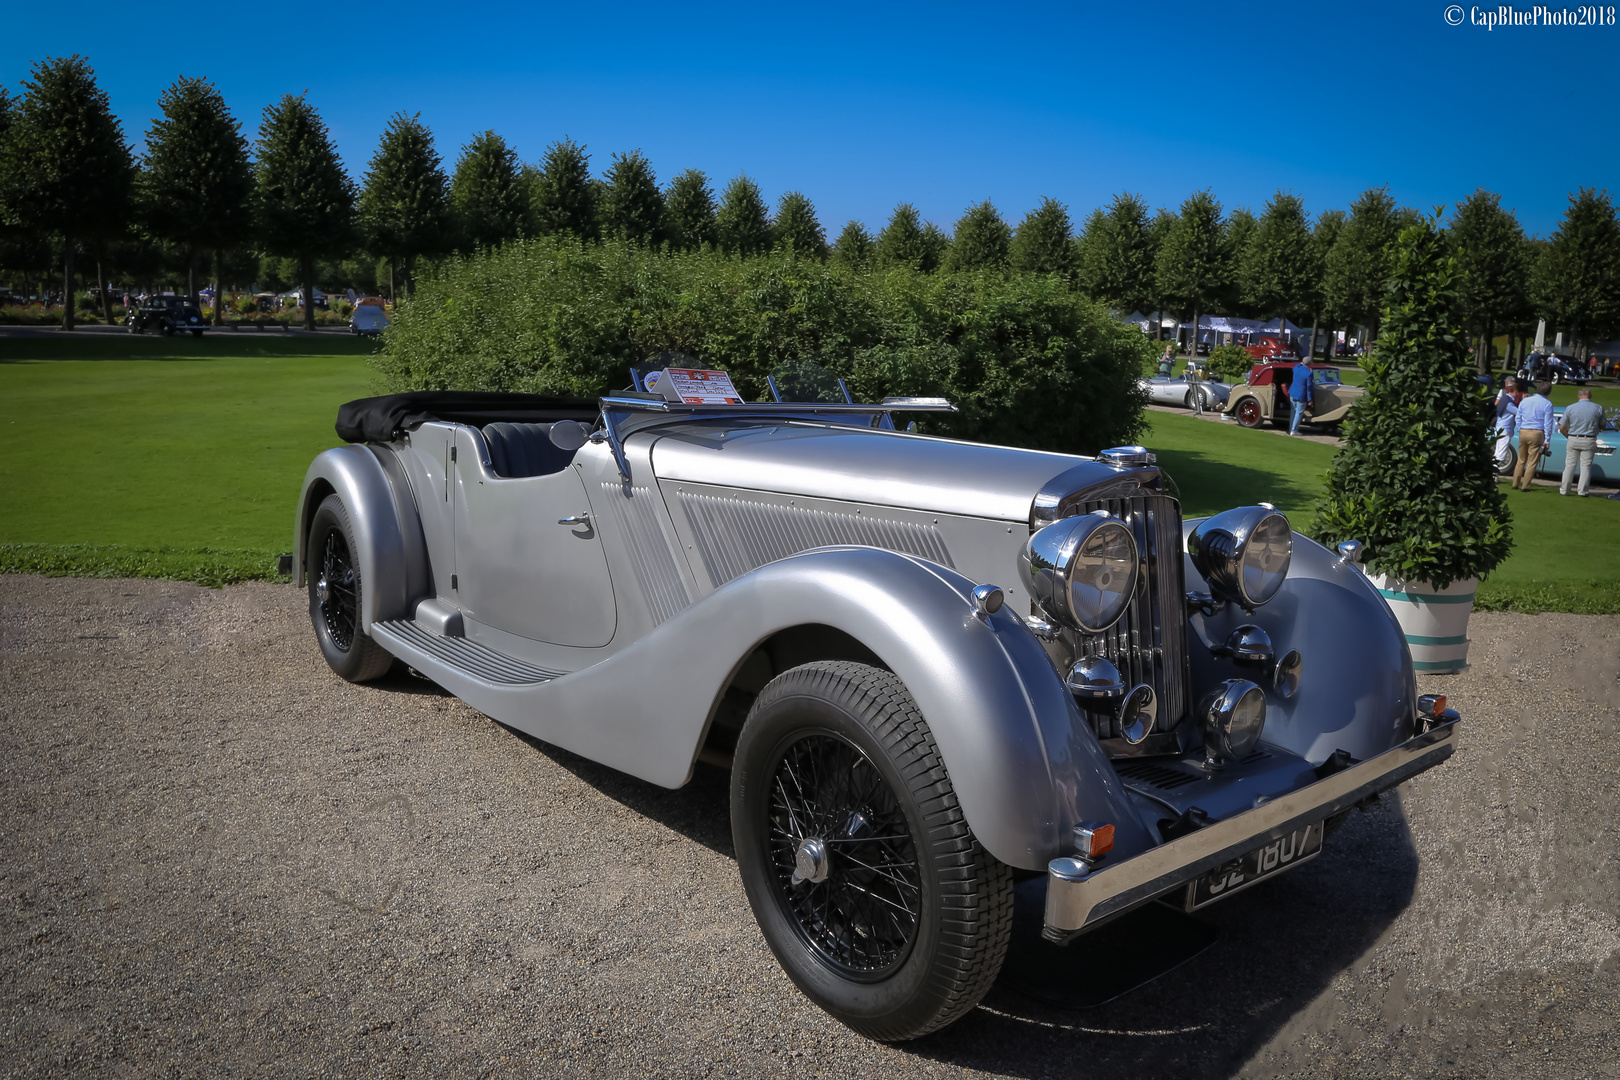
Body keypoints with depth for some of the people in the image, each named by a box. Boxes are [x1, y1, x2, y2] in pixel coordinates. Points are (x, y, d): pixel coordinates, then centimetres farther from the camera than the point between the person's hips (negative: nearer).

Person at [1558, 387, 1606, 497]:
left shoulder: (1570, 408, -3)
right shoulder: (1598, 408, -2)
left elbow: (1562, 427, -2)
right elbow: (1602, 427, 6)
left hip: (1573, 439, 0)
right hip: (1589, 442, 0)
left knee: (1569, 465, 8)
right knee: (1586, 466, 6)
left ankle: (1564, 490, 9)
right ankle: (1582, 491, 5)